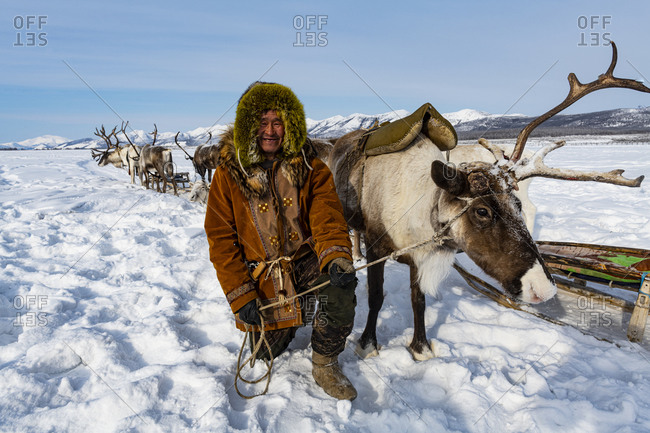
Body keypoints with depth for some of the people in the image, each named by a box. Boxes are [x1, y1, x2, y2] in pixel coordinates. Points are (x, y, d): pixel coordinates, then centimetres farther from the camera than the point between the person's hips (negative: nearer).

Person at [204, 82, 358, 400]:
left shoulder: (309, 167, -6)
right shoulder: (228, 174, -8)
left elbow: (326, 216, -18)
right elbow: (221, 239, -8)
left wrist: (337, 257, -39)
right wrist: (240, 296, -15)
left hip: (306, 259, 0)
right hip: (261, 272, 1)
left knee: (341, 284, -32)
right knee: (267, 352, 7)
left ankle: (324, 365, -8)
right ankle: (285, 323, 43)